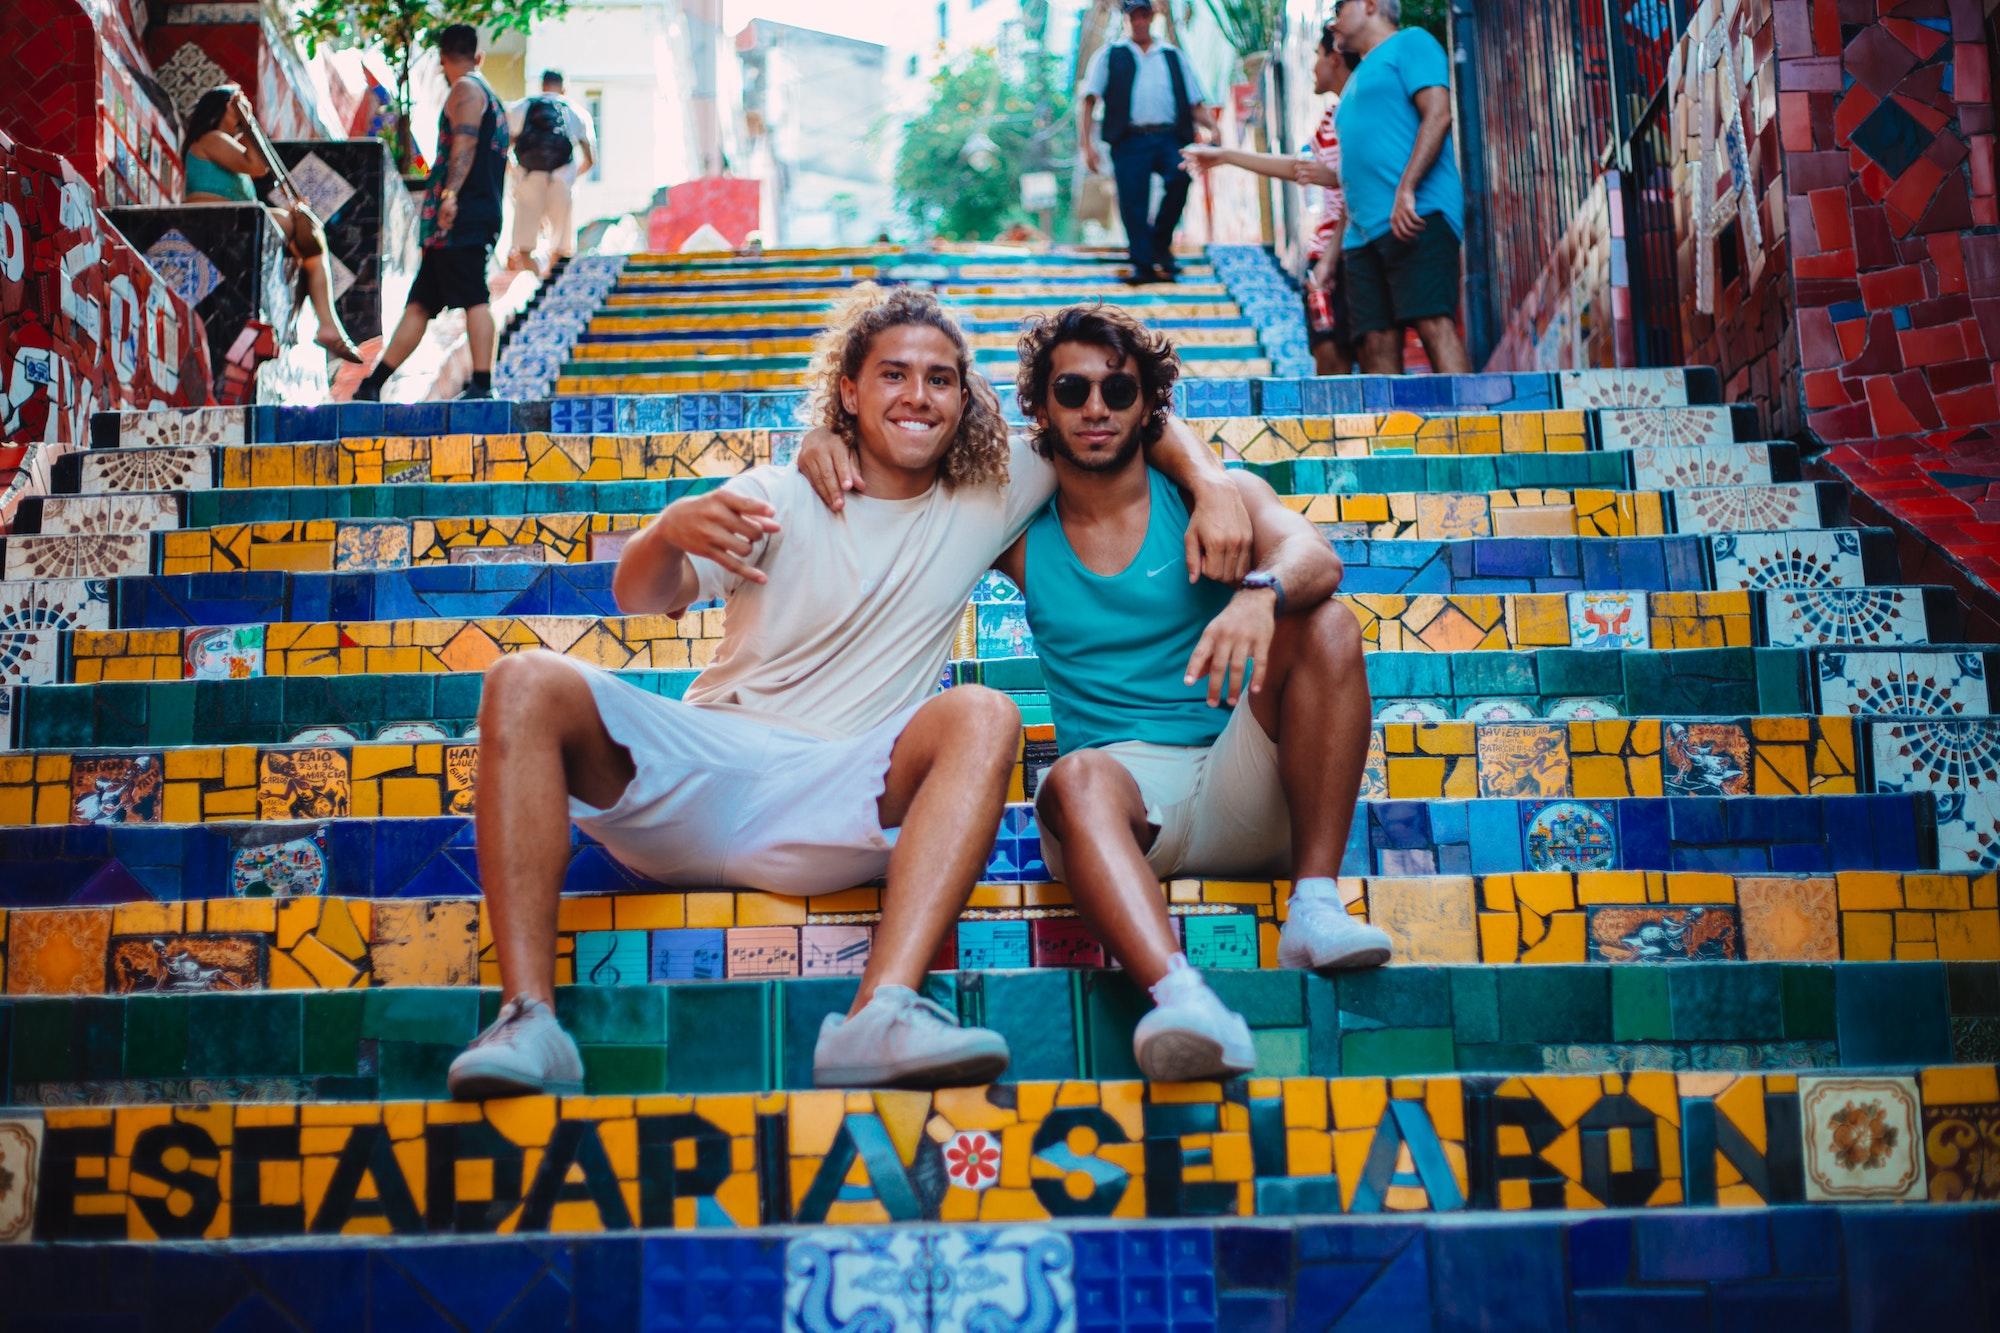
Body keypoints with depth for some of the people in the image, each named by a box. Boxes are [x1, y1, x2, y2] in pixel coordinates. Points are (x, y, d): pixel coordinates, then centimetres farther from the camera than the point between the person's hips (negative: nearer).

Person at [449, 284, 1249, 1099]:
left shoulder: (984, 504, 15)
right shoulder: (779, 497, 9)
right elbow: (641, 598, -6)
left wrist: (1210, 483, 0)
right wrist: (670, 530, -29)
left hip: (837, 811, 0)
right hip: (697, 776, 1)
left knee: (983, 717, -29)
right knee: (527, 683, -25)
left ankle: (881, 1015, -46)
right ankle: (528, 1018, -34)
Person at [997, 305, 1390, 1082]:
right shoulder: (1021, 533, 12)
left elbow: (1314, 558, -12)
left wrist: (1259, 593, -37)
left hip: (1241, 790, 1)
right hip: (1124, 792, -1)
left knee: (1327, 626, -21)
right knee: (1078, 777, -36)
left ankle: (1315, 904, -28)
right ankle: (1181, 997, -61)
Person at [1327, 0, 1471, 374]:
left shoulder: (1409, 42, 6)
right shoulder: (1360, 77, 31)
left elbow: (1438, 115, -9)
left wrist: (1406, 189, -20)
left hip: (1415, 217, -8)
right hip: (1364, 230, 8)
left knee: (1434, 323, -19)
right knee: (1376, 341, -2)